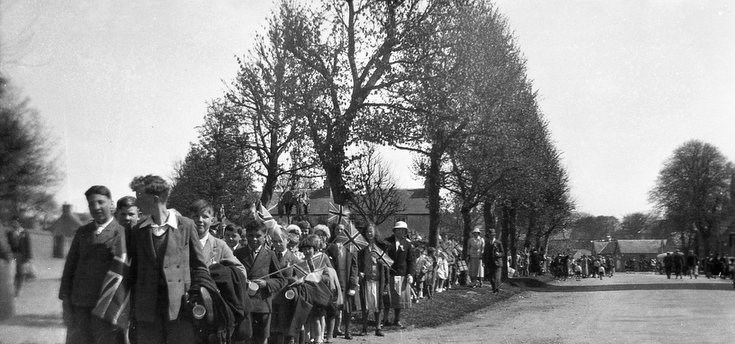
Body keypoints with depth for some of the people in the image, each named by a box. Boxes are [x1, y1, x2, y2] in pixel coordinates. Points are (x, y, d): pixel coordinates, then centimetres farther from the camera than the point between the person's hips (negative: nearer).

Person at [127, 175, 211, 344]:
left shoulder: (186, 226, 0)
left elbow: (199, 266, 4)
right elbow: (133, 271, 13)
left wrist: (199, 298, -4)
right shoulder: (137, 231, 9)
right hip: (146, 311, 3)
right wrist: (132, 309, 8)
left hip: (181, 309, -3)